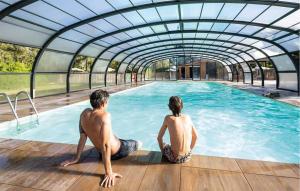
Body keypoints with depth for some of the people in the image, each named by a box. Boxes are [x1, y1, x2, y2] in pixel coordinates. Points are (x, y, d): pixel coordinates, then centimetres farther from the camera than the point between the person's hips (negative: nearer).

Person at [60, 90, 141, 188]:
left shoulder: (84, 113, -14)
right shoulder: (105, 116, -34)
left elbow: (83, 136, -8)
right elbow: (106, 145, -38)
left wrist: (77, 158, 1)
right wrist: (108, 172, -36)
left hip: (101, 152, 6)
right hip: (117, 152, -6)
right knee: (137, 144, 24)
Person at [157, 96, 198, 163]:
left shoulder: (168, 118, -10)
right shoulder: (187, 117, -1)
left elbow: (159, 138, -3)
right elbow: (195, 136, 9)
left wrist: (163, 151, 13)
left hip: (175, 158, -3)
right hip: (187, 156, 3)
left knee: (163, 144, 28)